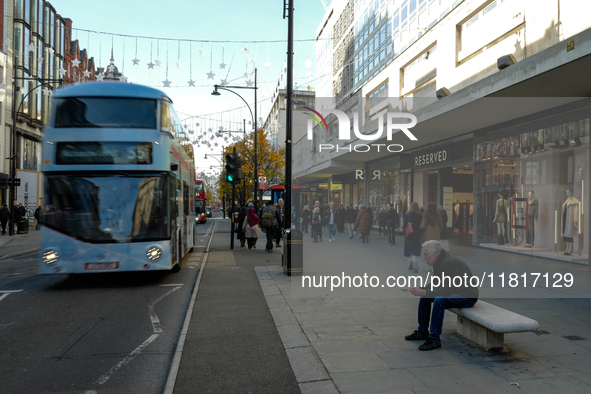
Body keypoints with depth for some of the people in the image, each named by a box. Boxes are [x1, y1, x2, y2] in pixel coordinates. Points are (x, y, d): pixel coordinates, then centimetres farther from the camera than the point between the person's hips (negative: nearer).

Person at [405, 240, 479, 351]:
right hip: (454, 292, 10)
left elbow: (447, 289, -32)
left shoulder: (450, 263, -27)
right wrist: (420, 289, -8)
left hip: (467, 296, -10)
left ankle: (434, 339, -22)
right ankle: (423, 331, 13)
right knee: (424, 297, 4)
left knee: (439, 300, -32)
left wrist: (424, 292, -35)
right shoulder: (438, 261, 2)